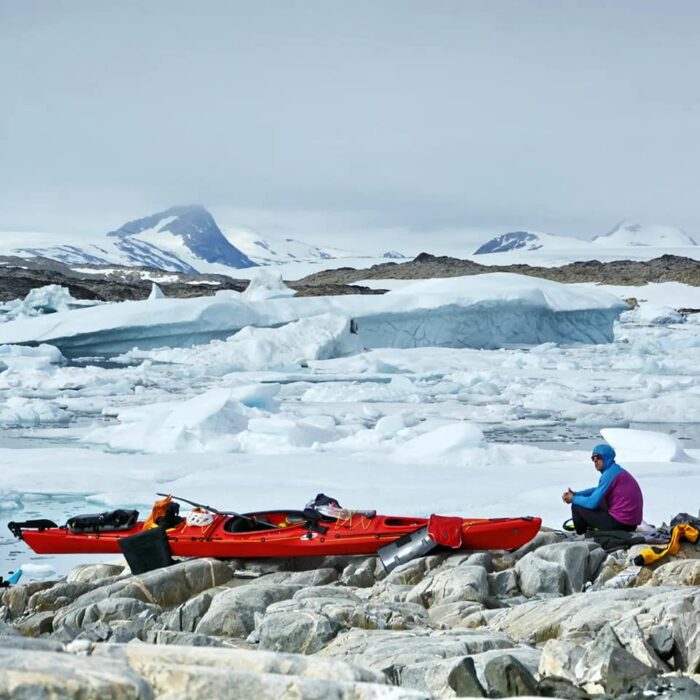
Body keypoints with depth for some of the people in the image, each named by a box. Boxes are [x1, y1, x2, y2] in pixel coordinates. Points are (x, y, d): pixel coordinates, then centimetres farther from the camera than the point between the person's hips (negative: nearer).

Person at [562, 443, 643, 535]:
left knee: (576, 506, 0)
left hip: (619, 523, -10)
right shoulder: (617, 470, 15)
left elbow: (592, 503, -16)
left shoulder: (610, 474, -15)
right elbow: (598, 490, 28)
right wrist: (576, 494, 14)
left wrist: (574, 499, 3)